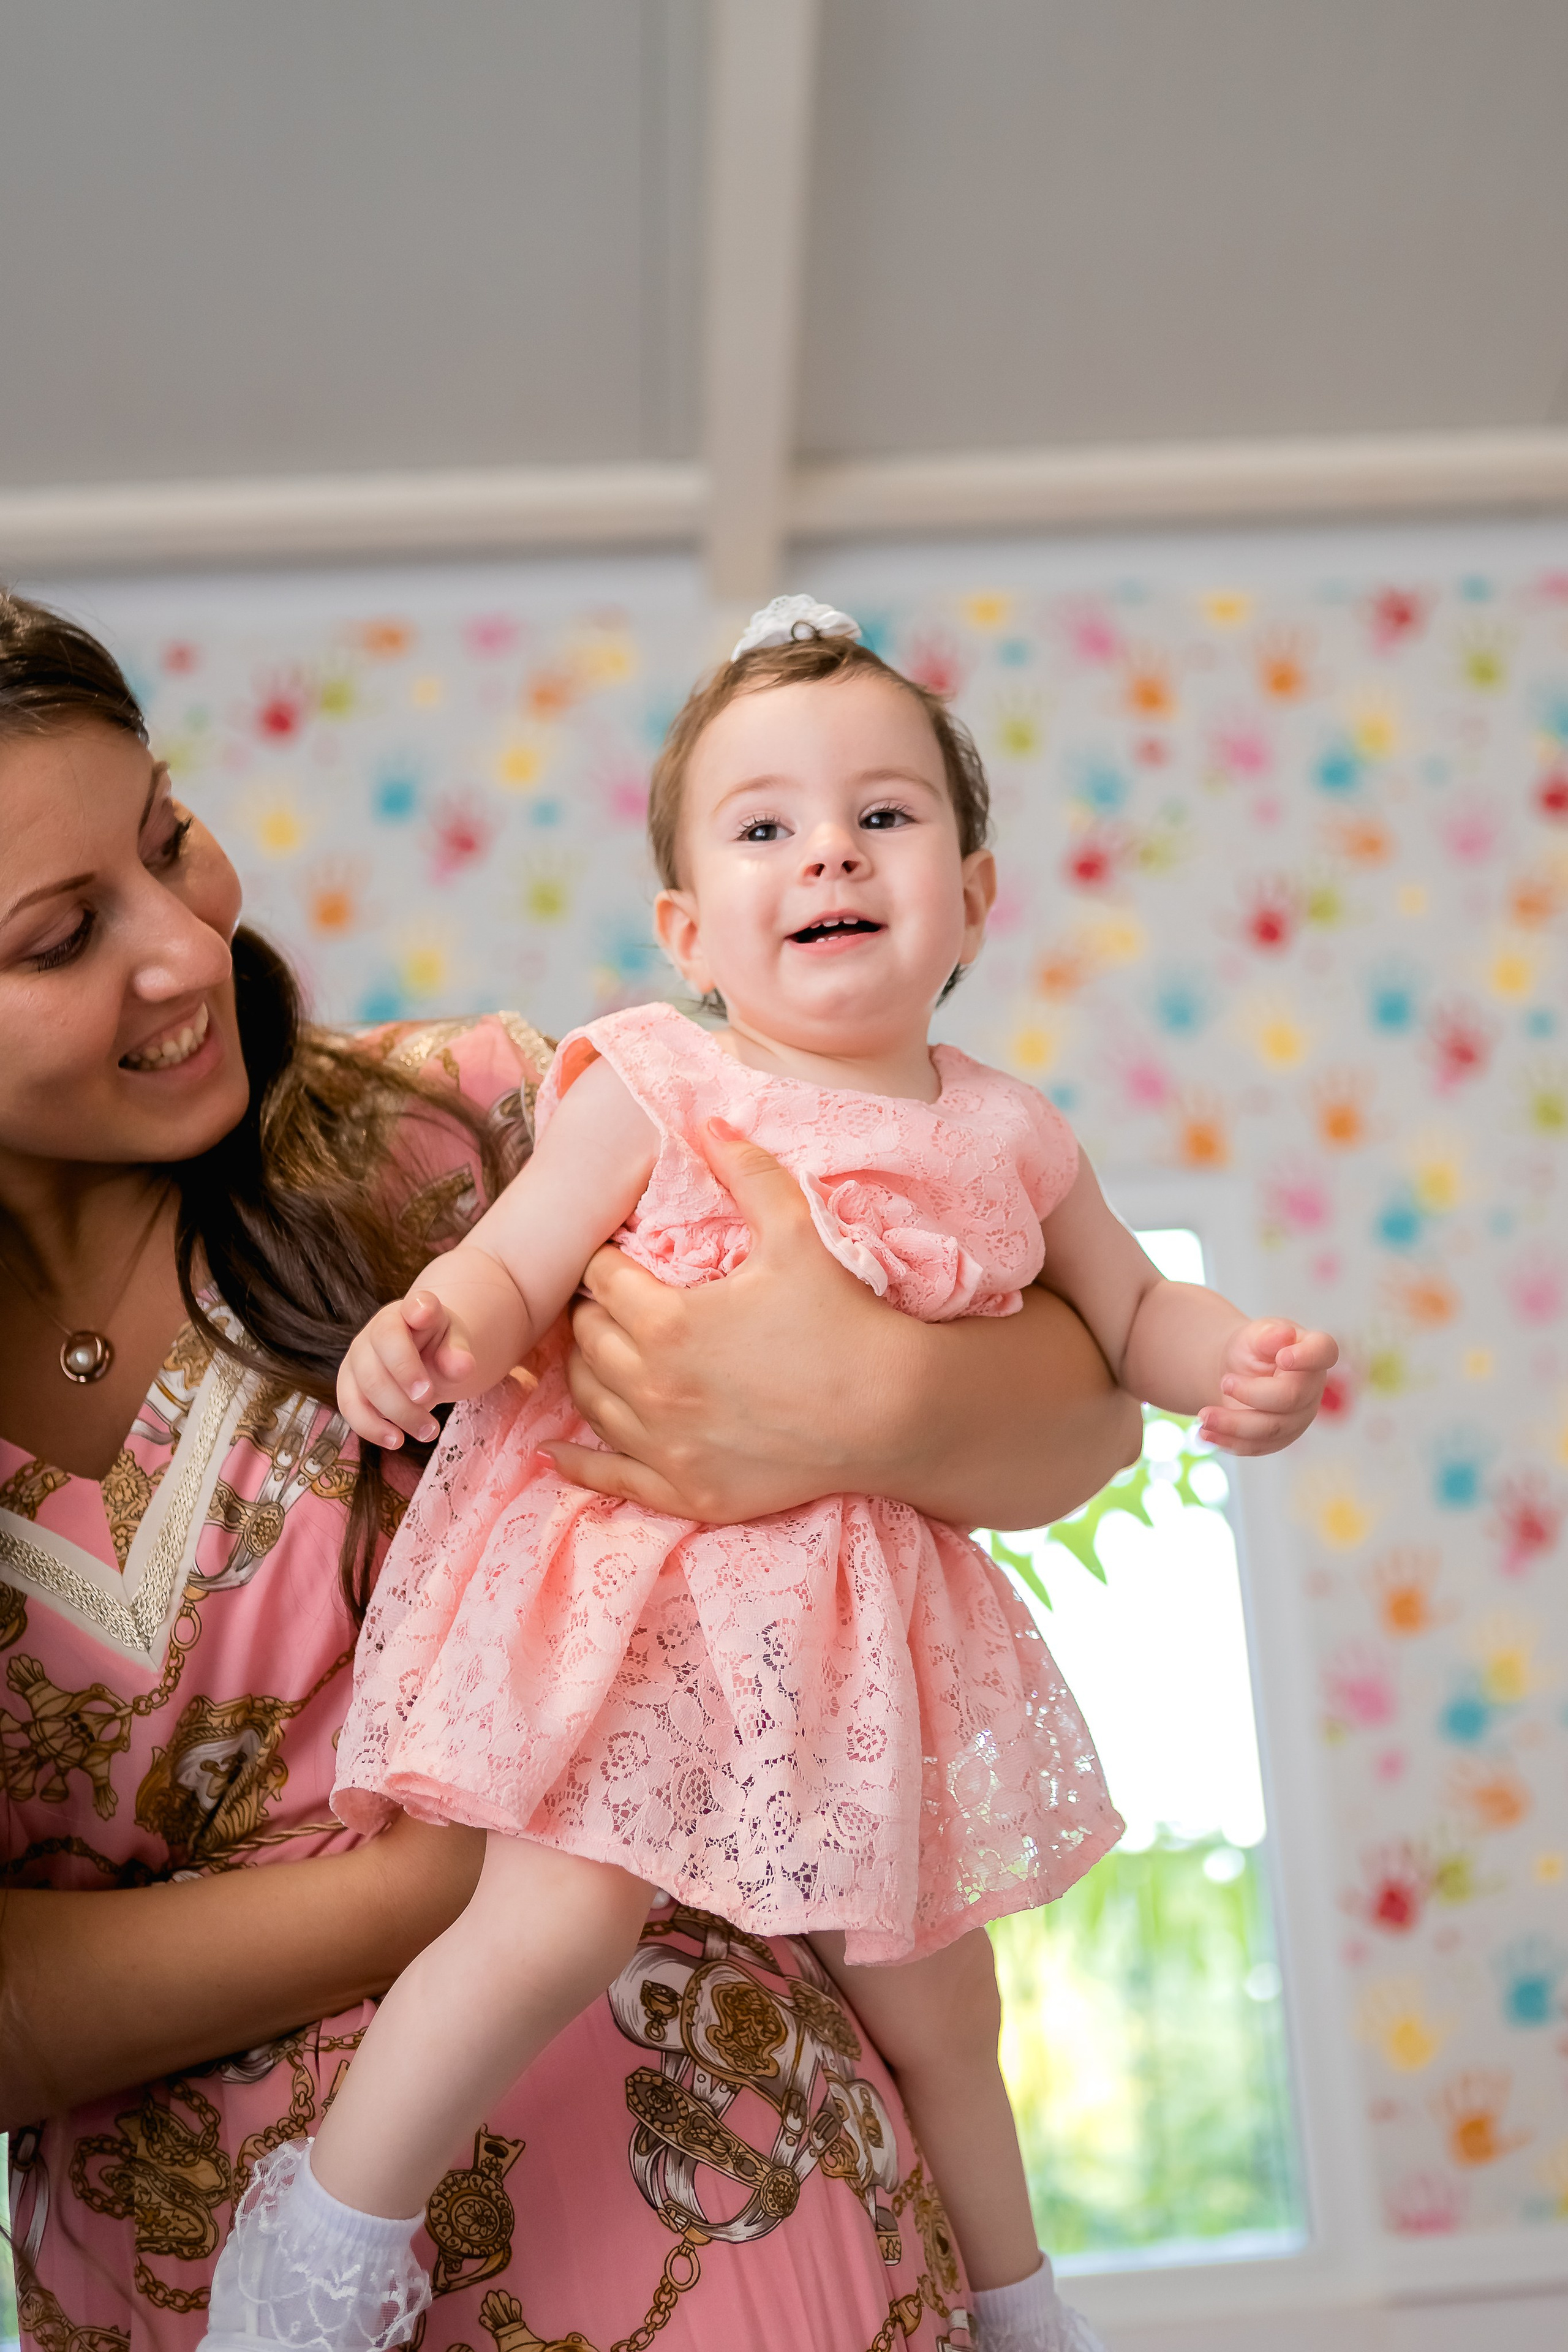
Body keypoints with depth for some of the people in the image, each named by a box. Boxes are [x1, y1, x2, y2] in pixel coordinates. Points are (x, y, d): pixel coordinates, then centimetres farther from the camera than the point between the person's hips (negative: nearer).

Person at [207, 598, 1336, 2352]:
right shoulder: (649, 1089, -11)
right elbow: (510, 1272, -13)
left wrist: (1237, 1364, -6)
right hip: (627, 1573, -4)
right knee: (561, 1916, -21)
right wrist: (431, 1329, -35)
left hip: (861, 1612, 5)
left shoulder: (1007, 1138, 2)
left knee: (925, 1981, 17)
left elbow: (1130, 1313, 14)